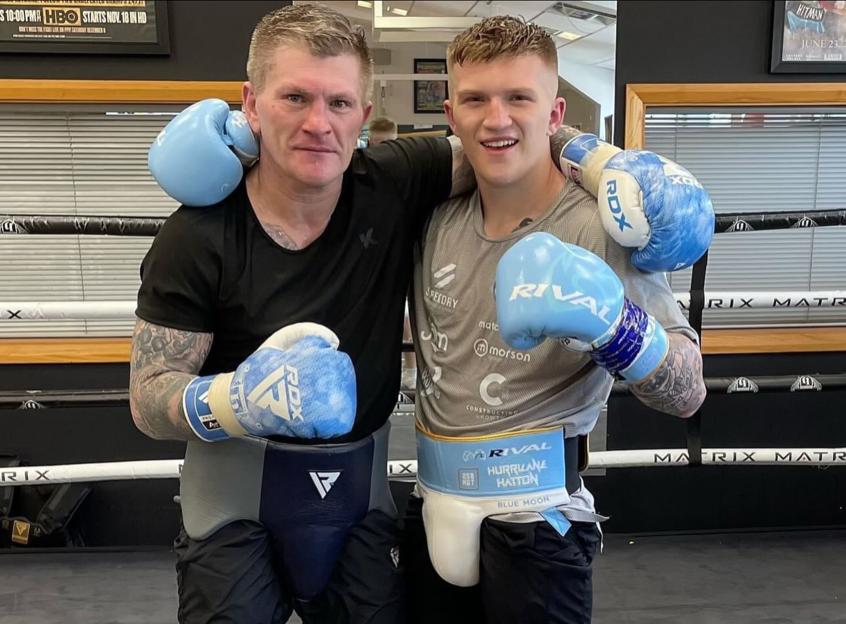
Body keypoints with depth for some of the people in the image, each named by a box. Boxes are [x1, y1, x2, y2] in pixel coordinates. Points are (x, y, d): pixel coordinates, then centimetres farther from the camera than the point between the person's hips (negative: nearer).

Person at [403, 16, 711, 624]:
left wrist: (606, 317, -36)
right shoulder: (434, 216, -1)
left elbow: (688, 393, -18)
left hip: (534, 519, -5)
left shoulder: (603, 227, -14)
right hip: (431, 506, 5)